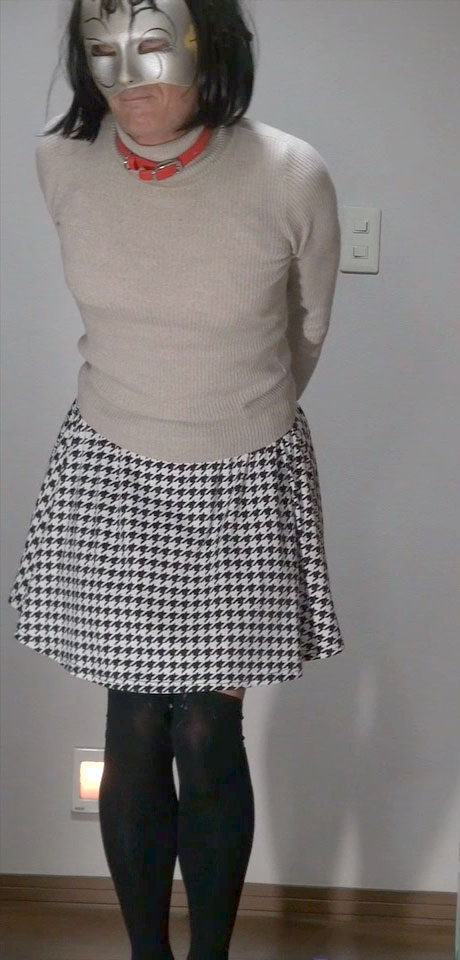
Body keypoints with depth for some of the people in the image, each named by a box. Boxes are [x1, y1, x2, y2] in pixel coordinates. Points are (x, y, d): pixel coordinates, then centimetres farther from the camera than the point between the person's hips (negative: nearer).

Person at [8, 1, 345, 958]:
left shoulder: (292, 177, -18)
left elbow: (307, 331, 1)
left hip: (243, 485, -2)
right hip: (110, 478, 2)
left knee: (207, 739, 4)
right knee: (133, 735, 7)